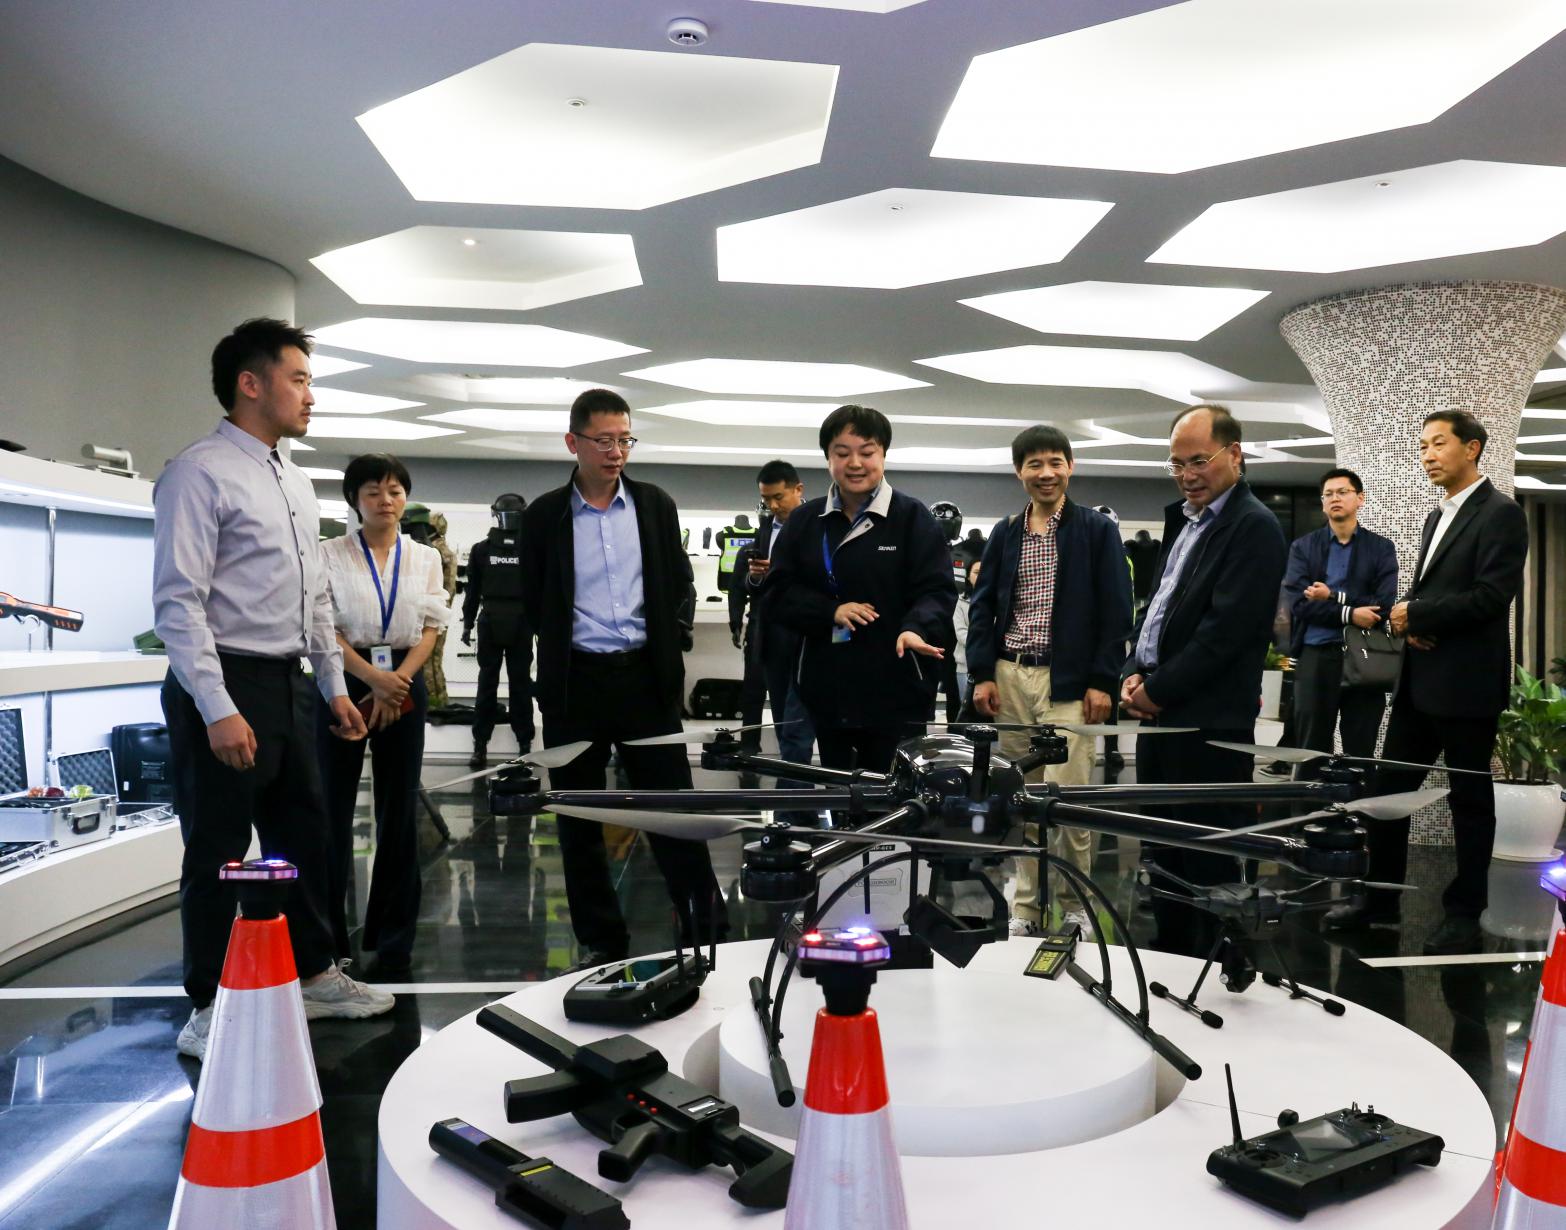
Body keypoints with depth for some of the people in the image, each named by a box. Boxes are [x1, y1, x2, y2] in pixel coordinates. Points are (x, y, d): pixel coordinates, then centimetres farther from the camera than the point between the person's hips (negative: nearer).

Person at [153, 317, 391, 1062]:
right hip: (225, 687, -8)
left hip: (288, 685, 8)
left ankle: (315, 976, 32)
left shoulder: (296, 484, 14)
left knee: (304, 838, 16)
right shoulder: (201, 474, -12)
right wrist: (218, 709, -24)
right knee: (217, 855, 3)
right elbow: (178, 601, -18)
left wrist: (333, 684, 17)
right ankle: (209, 1011, 17)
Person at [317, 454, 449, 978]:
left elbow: (430, 629, 5)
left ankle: (392, 942, 14)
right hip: (345, 681, -2)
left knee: (399, 811, 4)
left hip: (404, 685, 2)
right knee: (334, 808, 0)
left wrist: (398, 682, -10)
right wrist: (374, 678, -15)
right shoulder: (331, 555, 2)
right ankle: (327, 938, 11)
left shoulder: (425, 558, 9)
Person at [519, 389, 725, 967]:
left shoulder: (655, 504, 5)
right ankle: (600, 941, 21)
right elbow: (534, 603, 8)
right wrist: (562, 648, 3)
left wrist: (672, 646, 1)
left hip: (646, 677, 0)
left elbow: (680, 585, 11)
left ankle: (709, 927, 12)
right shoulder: (545, 514, 1)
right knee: (579, 817, 8)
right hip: (575, 681, 0)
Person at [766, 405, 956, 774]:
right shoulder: (804, 520, 10)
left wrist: (916, 629, -30)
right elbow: (778, 592, 6)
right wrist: (831, 611, -11)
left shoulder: (913, 517, -1)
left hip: (897, 691, -3)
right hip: (827, 690, 4)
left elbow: (936, 590, -9)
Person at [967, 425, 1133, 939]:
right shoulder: (1004, 534, 11)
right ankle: (1027, 904, 17)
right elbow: (983, 607, 11)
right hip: (1010, 679, 3)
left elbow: (1115, 612, -3)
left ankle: (1076, 903, 12)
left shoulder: (1098, 530, 1)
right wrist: (982, 674, 1)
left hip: (1070, 682, -3)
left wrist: (1102, 681, -9)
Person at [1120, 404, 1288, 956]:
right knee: (1163, 847, 17)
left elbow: (1226, 630, -19)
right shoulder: (1182, 519, 16)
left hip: (1208, 721, -9)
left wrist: (1158, 689, -13)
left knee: (1206, 859, 0)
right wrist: (1134, 673, 4)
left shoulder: (1253, 527, -12)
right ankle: (1168, 954, 31)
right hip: (1160, 711, 9)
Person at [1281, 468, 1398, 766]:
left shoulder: (1382, 548, 7)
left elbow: (1384, 606, -6)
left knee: (1361, 754, 5)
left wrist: (1332, 597, -13)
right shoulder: (1303, 547, 7)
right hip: (1315, 657, 0)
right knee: (1311, 751, 5)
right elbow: (1297, 603, -6)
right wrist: (1349, 614, -15)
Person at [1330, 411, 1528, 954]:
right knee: (1389, 787, 10)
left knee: (1470, 798, 6)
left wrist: (1415, 614, -13)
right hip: (1419, 679, 8)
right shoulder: (1438, 517, 17)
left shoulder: (1500, 513, -10)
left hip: (1467, 683, -8)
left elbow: (1492, 596, -20)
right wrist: (1407, 619, -1)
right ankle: (1380, 899, 21)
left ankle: (1465, 912, 18)